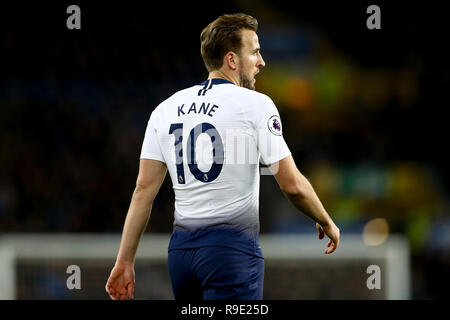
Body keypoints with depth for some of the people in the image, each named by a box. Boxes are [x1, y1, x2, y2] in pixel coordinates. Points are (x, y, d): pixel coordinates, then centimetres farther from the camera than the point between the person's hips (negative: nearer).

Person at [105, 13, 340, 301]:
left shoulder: (165, 110, 10)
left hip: (181, 250, 6)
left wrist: (124, 262, 10)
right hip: (232, 248, -6)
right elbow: (293, 185, -6)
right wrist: (326, 223, 12)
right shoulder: (256, 105, -5)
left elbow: (143, 192, 8)